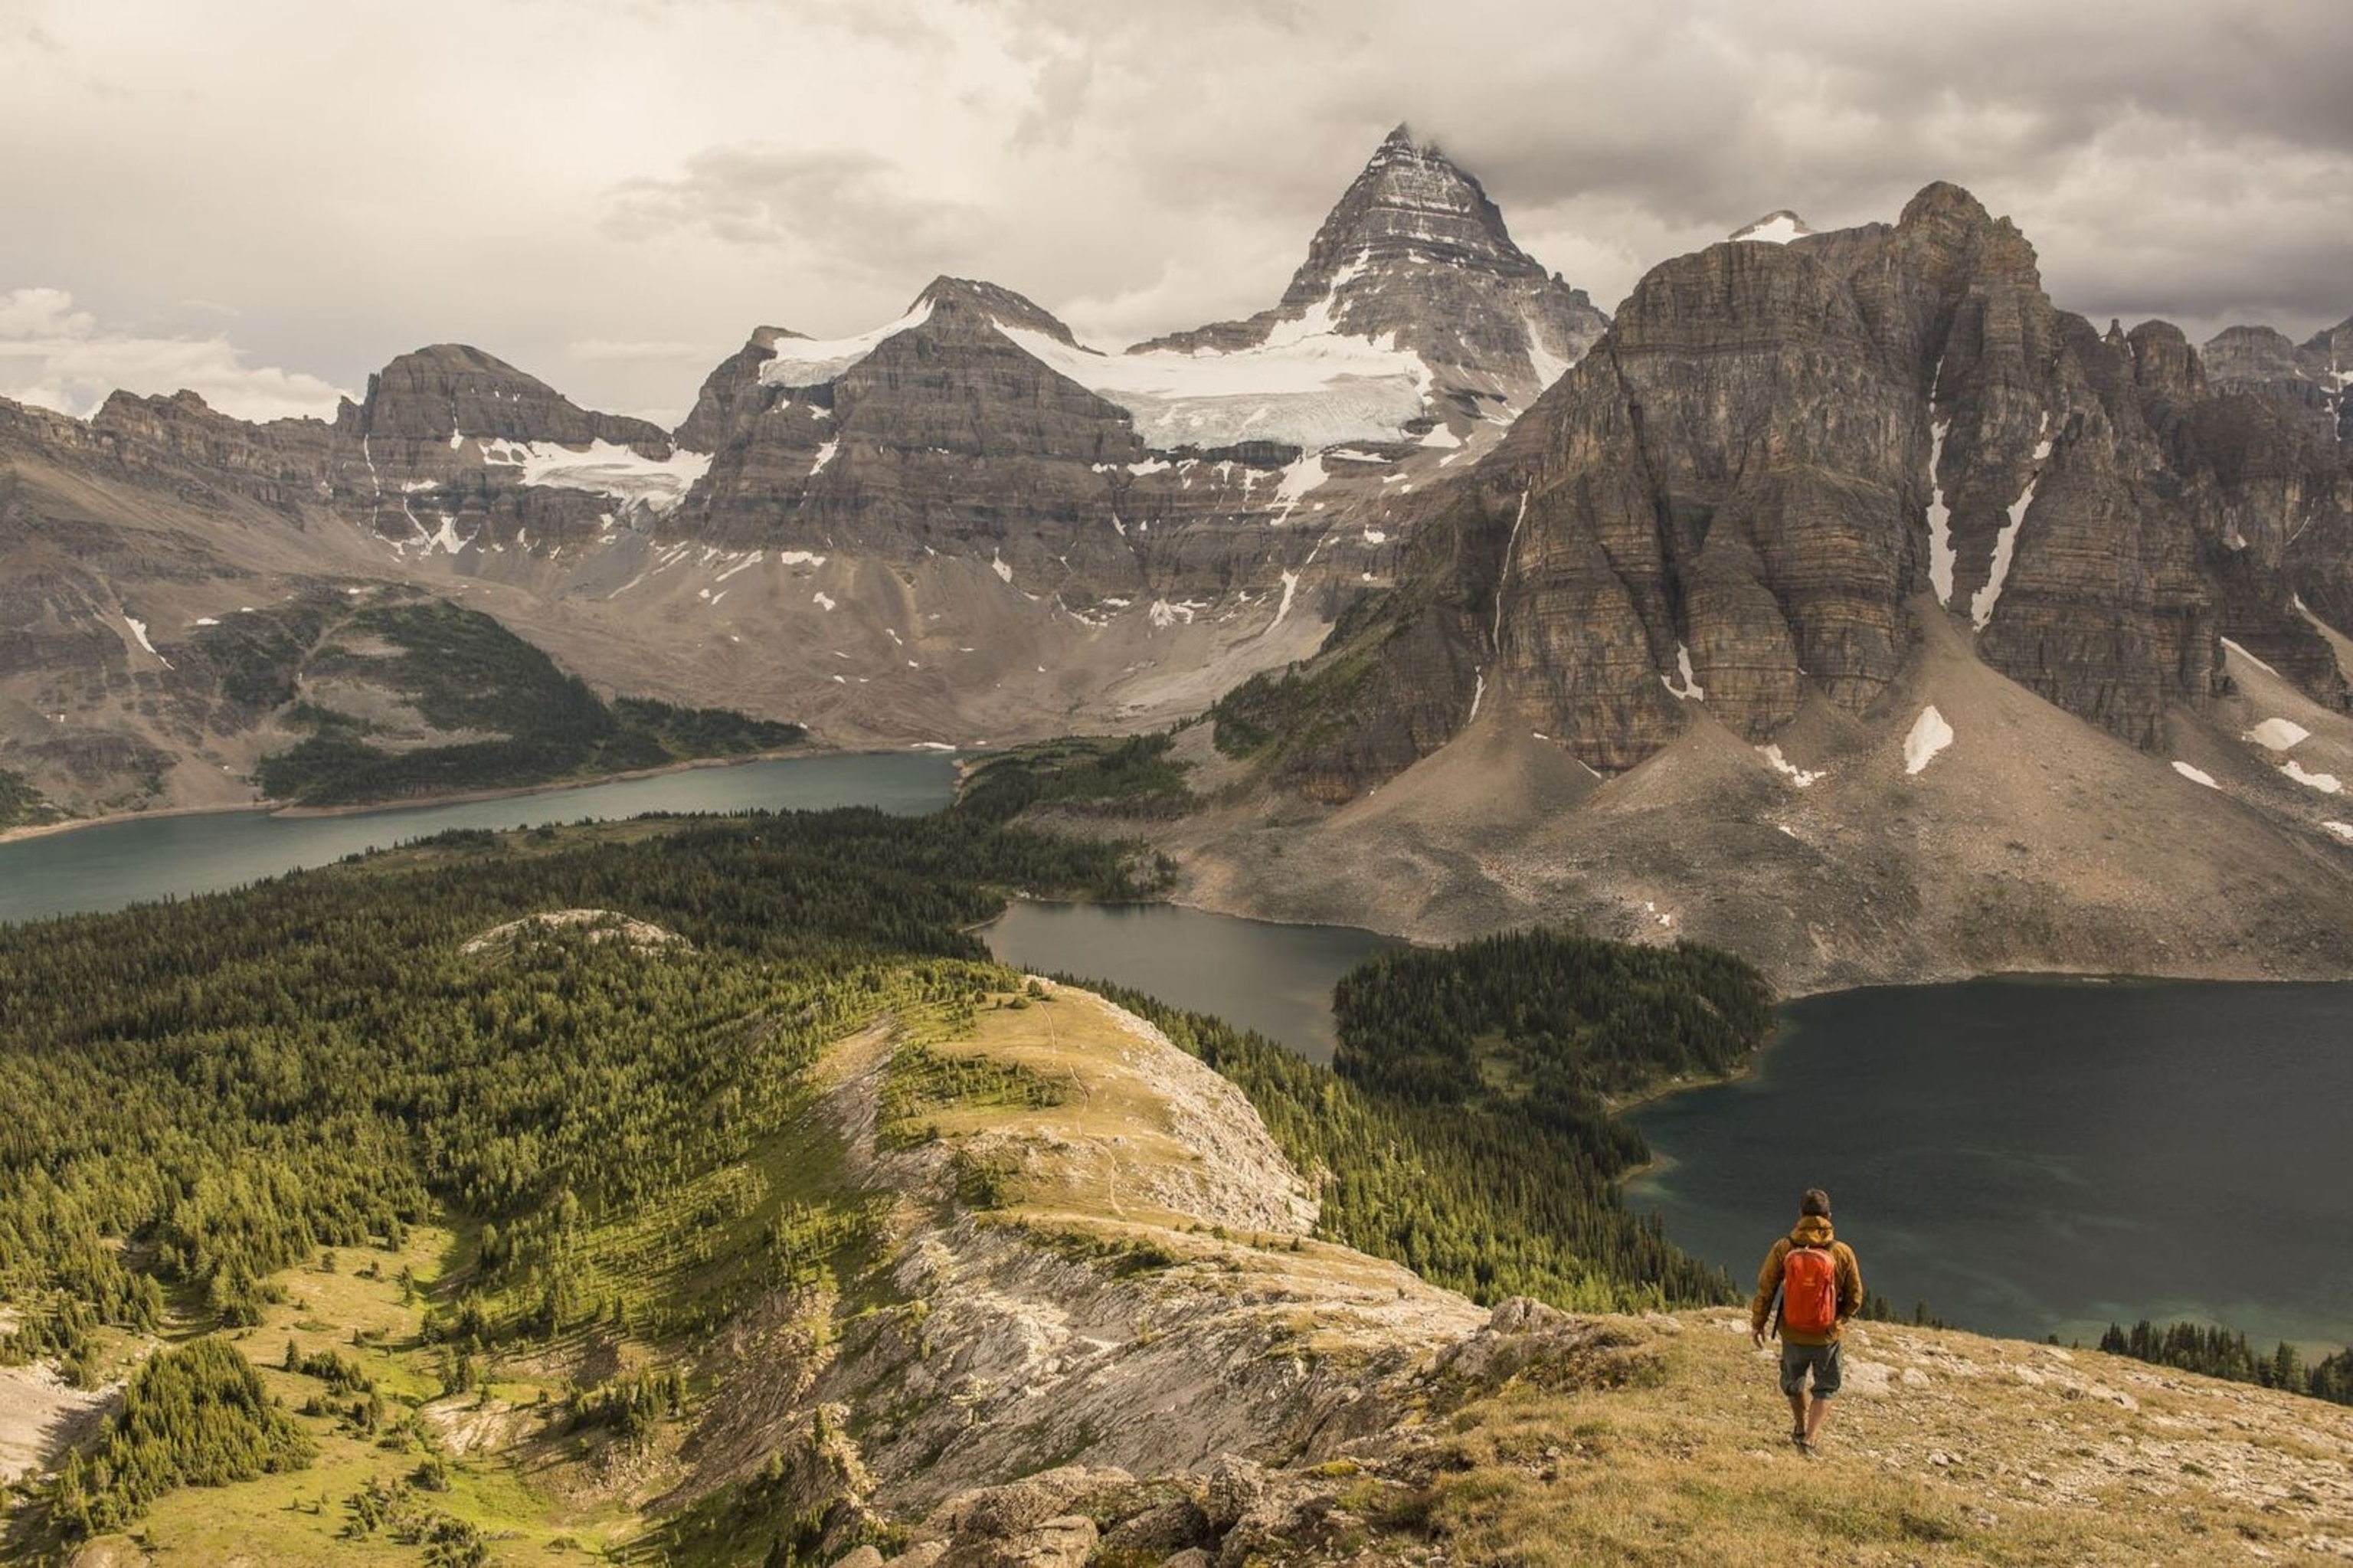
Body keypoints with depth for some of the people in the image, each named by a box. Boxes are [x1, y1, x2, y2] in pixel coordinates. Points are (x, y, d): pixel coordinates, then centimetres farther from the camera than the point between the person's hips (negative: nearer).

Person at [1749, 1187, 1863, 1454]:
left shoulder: (1783, 1248, -16)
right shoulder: (1843, 1253, -15)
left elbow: (1765, 1290, -10)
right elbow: (1855, 1299, -5)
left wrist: (1757, 1324, 6)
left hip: (1792, 1333, 1)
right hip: (1828, 1335, -1)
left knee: (1793, 1380, 27)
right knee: (1826, 1387, 21)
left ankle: (1800, 1429, 47)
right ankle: (1810, 1438, 8)